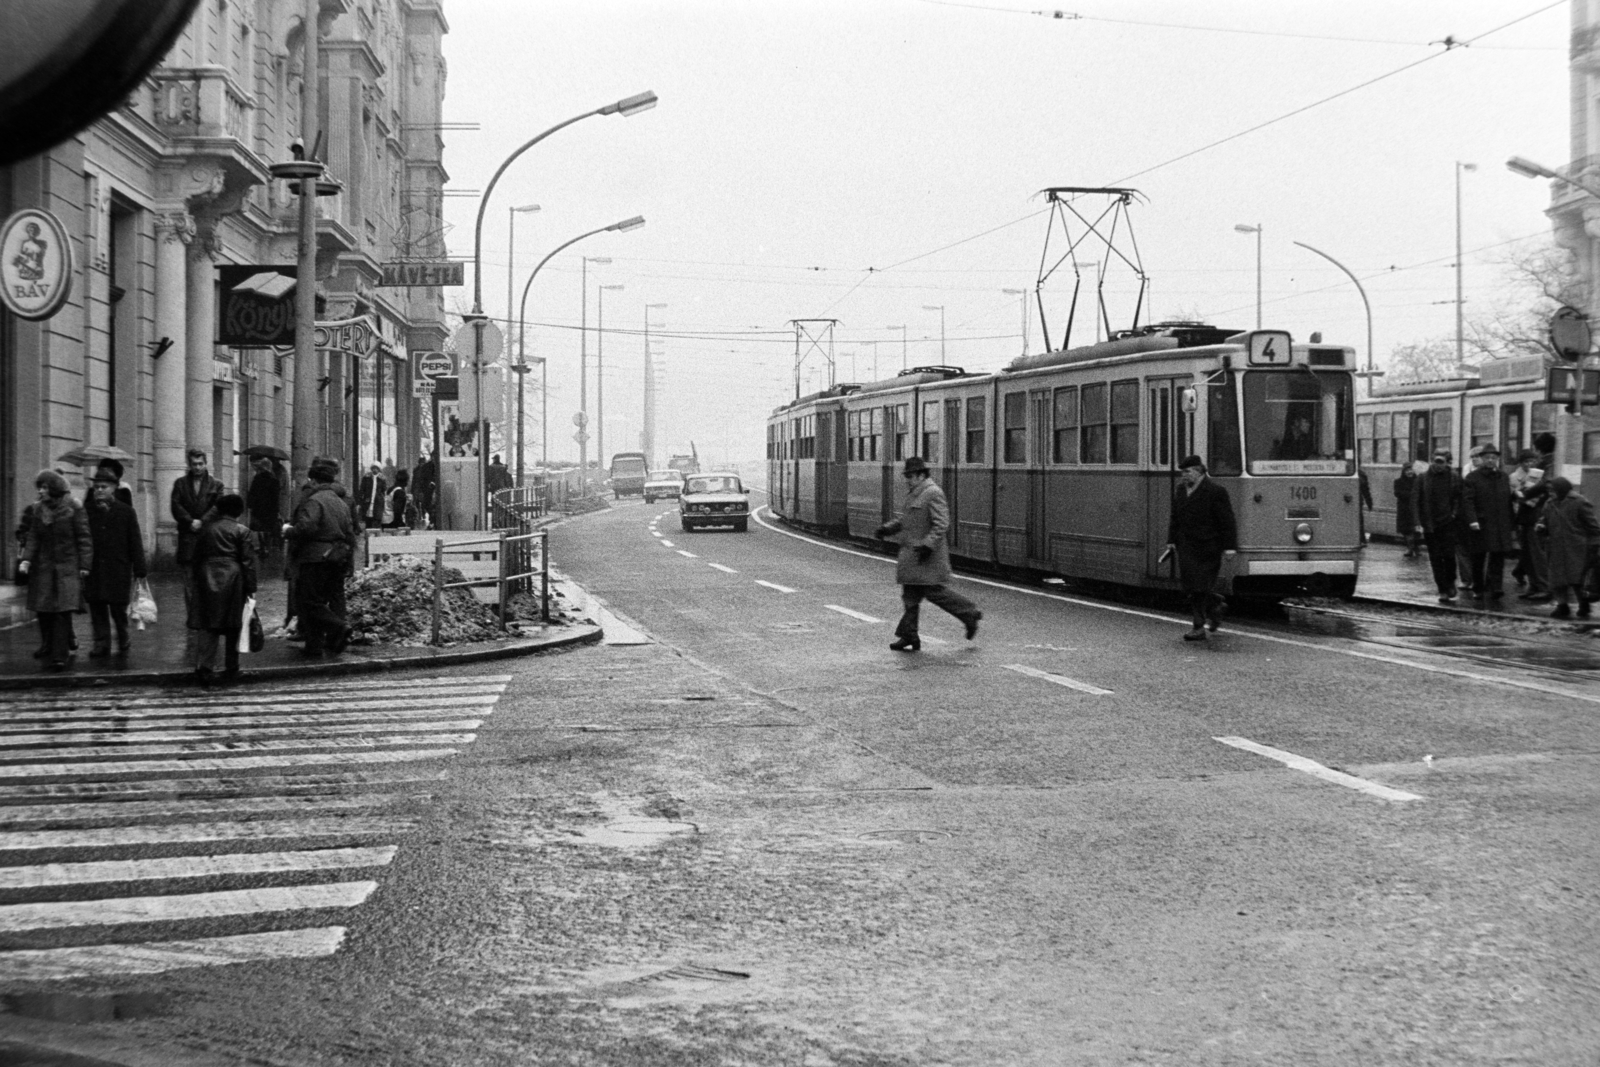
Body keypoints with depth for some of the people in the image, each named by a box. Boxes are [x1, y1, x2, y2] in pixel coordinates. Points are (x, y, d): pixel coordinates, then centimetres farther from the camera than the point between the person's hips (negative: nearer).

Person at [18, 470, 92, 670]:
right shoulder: (38, 510, 7)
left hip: (67, 566, -4)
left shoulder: (73, 509, -6)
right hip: (43, 567, 4)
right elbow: (33, 537, 6)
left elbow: (84, 539, -4)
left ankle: (60, 656, -11)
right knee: (44, 612, 5)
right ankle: (47, 652, 17)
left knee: (63, 611, -11)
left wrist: (84, 566, -8)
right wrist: (26, 559, -9)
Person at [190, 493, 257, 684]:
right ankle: (231, 670, 15)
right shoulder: (242, 531, -2)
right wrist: (251, 588, -2)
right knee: (232, 626, 9)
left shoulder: (207, 529, 10)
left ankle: (204, 668, -11)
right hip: (232, 579, -3)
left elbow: (197, 556, 15)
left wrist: (197, 580, 22)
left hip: (207, 579, 3)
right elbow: (248, 561, -5)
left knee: (207, 626, 1)